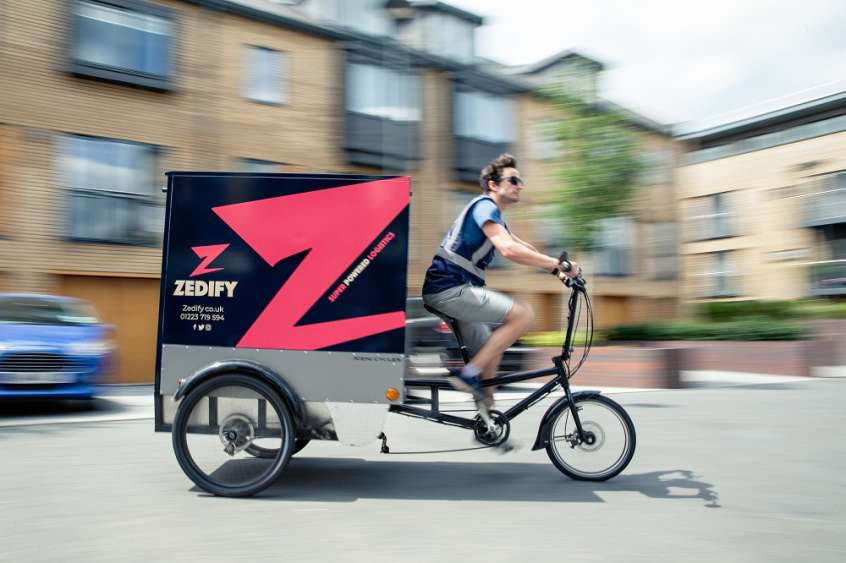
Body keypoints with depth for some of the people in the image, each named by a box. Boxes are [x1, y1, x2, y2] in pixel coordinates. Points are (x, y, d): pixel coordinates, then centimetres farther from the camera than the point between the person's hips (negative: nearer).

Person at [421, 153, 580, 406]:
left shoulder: (494, 215, 23)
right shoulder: (485, 206, -10)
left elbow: (525, 249, 24)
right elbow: (509, 250, -25)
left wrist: (557, 269, 11)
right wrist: (559, 264, -23)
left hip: (455, 290, 10)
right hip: (450, 288, -10)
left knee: (491, 354, 14)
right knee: (523, 314, -19)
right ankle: (469, 374, -14)